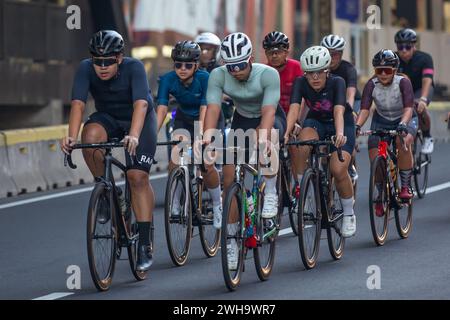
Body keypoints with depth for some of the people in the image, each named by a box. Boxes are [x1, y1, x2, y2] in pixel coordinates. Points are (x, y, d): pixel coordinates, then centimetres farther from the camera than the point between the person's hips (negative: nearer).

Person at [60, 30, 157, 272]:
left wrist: (133, 136, -58)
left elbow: (140, 104, -41)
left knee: (138, 177, -16)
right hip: (108, 118, 3)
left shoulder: (134, 68, -29)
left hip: (139, 120, -2)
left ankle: (144, 245, -10)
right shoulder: (86, 69, -22)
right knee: (90, 135, -32)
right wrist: (71, 136, -48)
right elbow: (78, 104, -32)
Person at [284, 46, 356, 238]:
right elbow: (294, 108, -35)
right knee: (305, 143, -34)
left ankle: (349, 215, 1)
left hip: (341, 124, -2)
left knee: (338, 170, -23)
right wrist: (286, 133, -53)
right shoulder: (301, 83, -21)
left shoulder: (337, 83, -27)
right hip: (316, 122, 2)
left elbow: (339, 110, -42)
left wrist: (340, 134, -60)